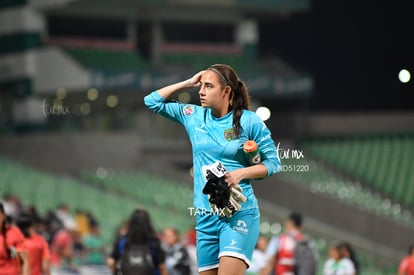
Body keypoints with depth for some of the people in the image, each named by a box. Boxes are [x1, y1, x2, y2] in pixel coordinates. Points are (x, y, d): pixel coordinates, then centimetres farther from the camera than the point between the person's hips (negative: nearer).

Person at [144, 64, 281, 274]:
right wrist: (188, 83, 7)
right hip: (205, 217, 5)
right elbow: (152, 101, 15)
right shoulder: (194, 116, 9)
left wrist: (240, 173, -16)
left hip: (239, 214, -5)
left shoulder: (249, 121, -3)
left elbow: (273, 162, 0)